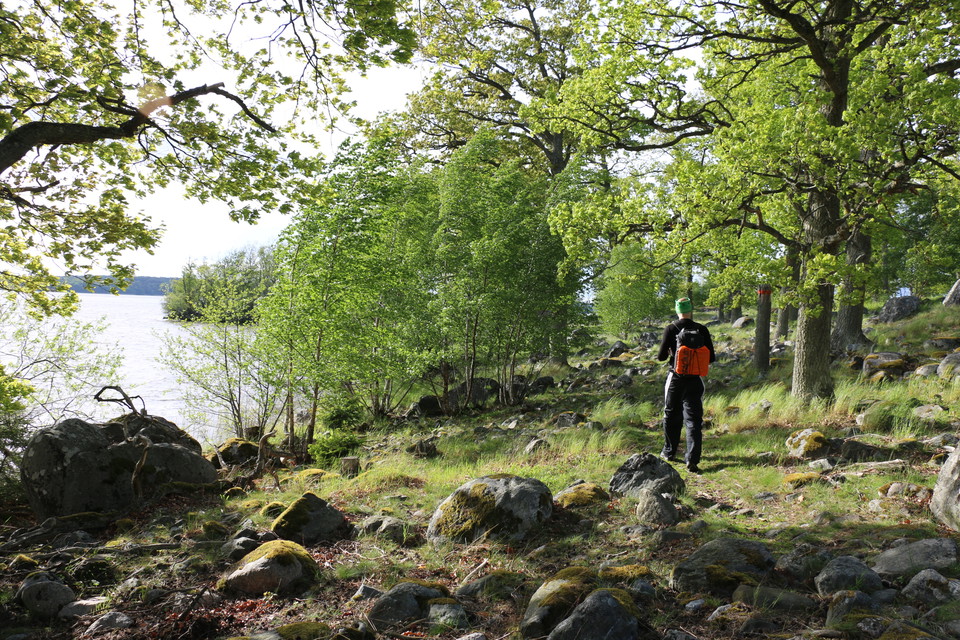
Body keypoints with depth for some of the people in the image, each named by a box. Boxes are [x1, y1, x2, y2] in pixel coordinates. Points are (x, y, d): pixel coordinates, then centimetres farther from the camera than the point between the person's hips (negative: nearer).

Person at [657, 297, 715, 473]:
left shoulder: (670, 329, -8)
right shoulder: (701, 330, -3)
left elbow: (661, 356, -8)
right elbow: (711, 357, 0)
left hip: (675, 379, 0)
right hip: (695, 380, 0)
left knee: (672, 416, 16)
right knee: (694, 420, 2)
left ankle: (669, 452, 29)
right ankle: (692, 459, -8)